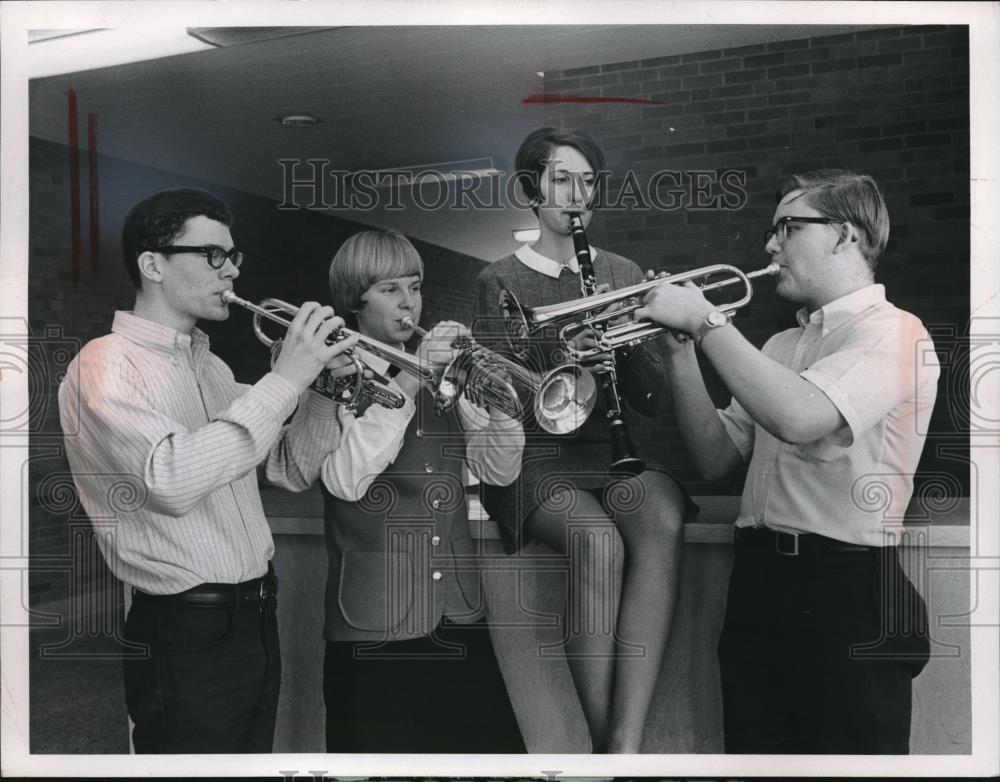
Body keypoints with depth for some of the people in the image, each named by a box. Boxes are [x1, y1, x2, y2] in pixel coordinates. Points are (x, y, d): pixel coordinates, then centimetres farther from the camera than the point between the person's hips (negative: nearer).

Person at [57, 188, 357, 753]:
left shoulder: (210, 364, 13)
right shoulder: (107, 363, -12)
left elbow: (290, 469, 12)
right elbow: (171, 481, -29)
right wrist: (284, 378, -25)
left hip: (257, 616, 8)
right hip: (188, 635, -8)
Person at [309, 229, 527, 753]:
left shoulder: (439, 371, 12)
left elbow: (500, 470, 5)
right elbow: (345, 480, -21)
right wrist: (406, 383, -25)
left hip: (459, 619, 5)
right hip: (376, 629, -5)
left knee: (493, 749, 9)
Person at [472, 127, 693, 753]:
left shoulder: (622, 274, 14)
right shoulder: (501, 280, 5)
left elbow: (650, 397, 8)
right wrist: (559, 369, -22)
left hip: (615, 449, 3)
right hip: (537, 456, -2)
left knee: (662, 524, -32)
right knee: (598, 539, -35)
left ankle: (627, 744, -33)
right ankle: (606, 742, -24)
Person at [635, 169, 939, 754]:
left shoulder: (893, 332, -8)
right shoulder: (781, 346, 17)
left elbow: (799, 418, -27)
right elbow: (716, 458, 12)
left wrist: (706, 320, -16)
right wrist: (681, 349, 2)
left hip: (845, 591, -7)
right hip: (757, 580, 7)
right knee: (753, 751, 14)